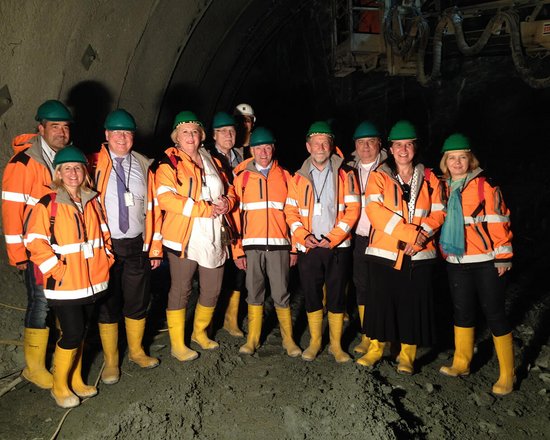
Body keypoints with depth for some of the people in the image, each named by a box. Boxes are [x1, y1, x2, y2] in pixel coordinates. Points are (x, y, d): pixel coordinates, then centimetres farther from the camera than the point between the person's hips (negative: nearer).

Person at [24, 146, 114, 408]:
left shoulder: (92, 202, 9)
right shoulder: (48, 204, -9)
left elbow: (103, 234, 17)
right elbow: (35, 242, -12)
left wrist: (106, 259, 6)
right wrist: (56, 269, -16)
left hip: (92, 283, 5)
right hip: (64, 285, -5)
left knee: (80, 332, 15)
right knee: (72, 334, -4)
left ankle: (75, 380, 32)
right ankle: (59, 386, 18)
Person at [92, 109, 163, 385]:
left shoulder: (144, 166, 6)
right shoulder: (94, 165, -2)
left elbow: (152, 208, 6)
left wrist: (155, 247, 3)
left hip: (137, 246, 2)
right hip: (104, 246, -2)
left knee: (137, 301, 13)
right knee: (108, 305, 7)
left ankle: (136, 351, 34)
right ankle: (110, 361, 24)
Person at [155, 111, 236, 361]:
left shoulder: (212, 161, 15)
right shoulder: (169, 162, -4)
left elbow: (229, 191, 21)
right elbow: (165, 198, -18)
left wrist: (226, 203, -4)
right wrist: (206, 209, -19)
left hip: (213, 237, 6)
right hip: (184, 239, -6)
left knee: (212, 290, 13)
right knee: (181, 291, 4)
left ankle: (200, 332, 36)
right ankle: (177, 345, 19)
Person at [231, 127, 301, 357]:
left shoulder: (284, 176, 8)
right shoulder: (242, 178, 7)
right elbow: (235, 215, 6)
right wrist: (237, 249, 0)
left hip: (279, 244, 0)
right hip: (252, 245, 1)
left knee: (281, 294, 3)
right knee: (254, 293, 8)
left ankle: (288, 339, 17)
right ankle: (252, 339, 20)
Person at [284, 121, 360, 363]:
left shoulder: (345, 174, 1)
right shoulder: (299, 177, 7)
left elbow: (352, 209, -4)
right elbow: (290, 211, 6)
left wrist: (333, 237, -13)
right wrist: (303, 235, -10)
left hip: (338, 246, -1)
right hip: (308, 248, 2)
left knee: (336, 297, 5)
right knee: (311, 296, 9)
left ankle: (336, 344, 21)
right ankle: (315, 341, 25)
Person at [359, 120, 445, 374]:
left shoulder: (429, 179, 9)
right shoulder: (379, 177, 2)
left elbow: (438, 213, 6)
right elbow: (374, 211, -12)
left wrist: (422, 235, -14)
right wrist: (412, 233, -19)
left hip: (419, 254, 2)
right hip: (384, 252, -1)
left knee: (414, 303, 5)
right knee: (380, 300, 4)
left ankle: (408, 354, 21)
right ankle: (375, 347, 22)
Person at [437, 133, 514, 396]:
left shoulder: (486, 187, -9)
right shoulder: (445, 188, 6)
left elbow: (498, 223, -10)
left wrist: (503, 257, -10)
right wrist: (444, 252, 12)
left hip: (486, 263, -5)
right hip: (456, 262, 5)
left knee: (494, 315, 1)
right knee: (462, 312, 15)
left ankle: (507, 375, 14)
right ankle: (461, 364, 29)